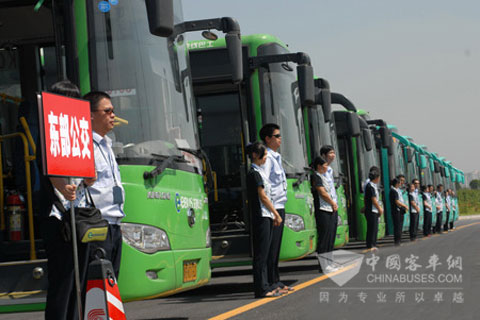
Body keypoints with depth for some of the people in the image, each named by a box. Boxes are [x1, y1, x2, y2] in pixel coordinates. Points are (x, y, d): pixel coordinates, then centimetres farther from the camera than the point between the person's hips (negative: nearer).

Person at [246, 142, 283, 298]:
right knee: (261, 254, -8)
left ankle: (265, 286, 14)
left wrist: (273, 215, 14)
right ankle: (261, 289, -8)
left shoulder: (259, 171, 19)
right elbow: (263, 197, -14)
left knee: (263, 253, 10)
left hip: (266, 216, 10)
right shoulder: (254, 173, -11)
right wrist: (277, 215, -9)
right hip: (261, 216, -10)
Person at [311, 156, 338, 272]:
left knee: (330, 238, 12)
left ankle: (329, 263, 18)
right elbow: (323, 193, -15)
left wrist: (334, 204, 7)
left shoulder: (322, 177, 19)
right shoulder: (316, 177, -10)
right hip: (323, 211, -10)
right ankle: (323, 265, -7)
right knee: (324, 238, -8)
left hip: (330, 210, 10)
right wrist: (333, 203, -3)